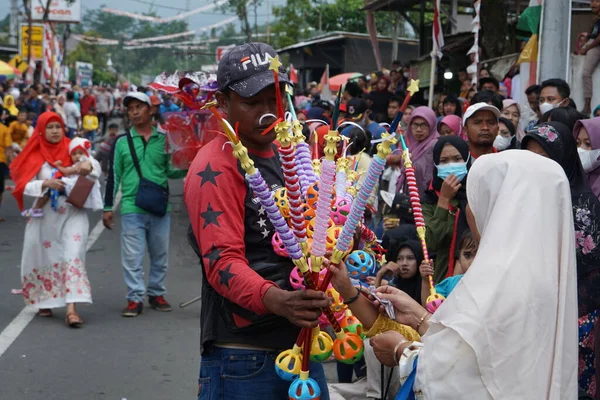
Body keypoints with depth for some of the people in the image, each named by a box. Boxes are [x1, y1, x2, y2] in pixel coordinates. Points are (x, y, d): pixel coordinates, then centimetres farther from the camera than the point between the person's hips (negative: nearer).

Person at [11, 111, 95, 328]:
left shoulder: (72, 149, 5)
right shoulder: (35, 156, 2)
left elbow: (95, 170, -4)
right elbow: (25, 186, -7)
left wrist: (88, 165, -27)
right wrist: (46, 184, -25)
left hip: (73, 212, -1)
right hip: (45, 215, 1)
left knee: (73, 258, -12)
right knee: (45, 259, 9)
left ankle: (71, 308, -19)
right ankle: (45, 302, 30)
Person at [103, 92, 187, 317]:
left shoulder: (164, 140, 5)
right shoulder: (122, 142, 3)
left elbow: (171, 172, 11)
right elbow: (113, 176, 6)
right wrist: (108, 207, 4)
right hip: (131, 209, -1)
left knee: (160, 255, 11)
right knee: (132, 256, -2)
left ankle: (156, 293, 25)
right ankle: (135, 298, 5)